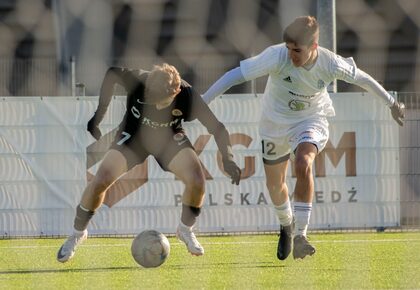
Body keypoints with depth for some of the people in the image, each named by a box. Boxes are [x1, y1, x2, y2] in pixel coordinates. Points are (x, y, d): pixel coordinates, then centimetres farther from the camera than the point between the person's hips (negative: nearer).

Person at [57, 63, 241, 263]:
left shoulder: (187, 96, -32)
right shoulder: (137, 81, -33)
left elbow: (216, 127, -24)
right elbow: (111, 74, -12)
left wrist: (227, 159, -38)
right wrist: (99, 114, -11)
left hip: (170, 137, 0)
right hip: (133, 134, 0)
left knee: (196, 180, -23)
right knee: (101, 180, -17)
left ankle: (185, 230, 6)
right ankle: (78, 234, 7)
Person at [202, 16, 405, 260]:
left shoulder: (331, 64, -24)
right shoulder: (277, 57, -30)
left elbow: (362, 79, -5)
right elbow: (236, 75, -30)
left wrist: (392, 103, 9)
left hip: (311, 121, -1)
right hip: (275, 122, 1)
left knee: (303, 164, -32)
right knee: (274, 183, 14)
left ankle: (300, 235, -27)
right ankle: (286, 225, 49)